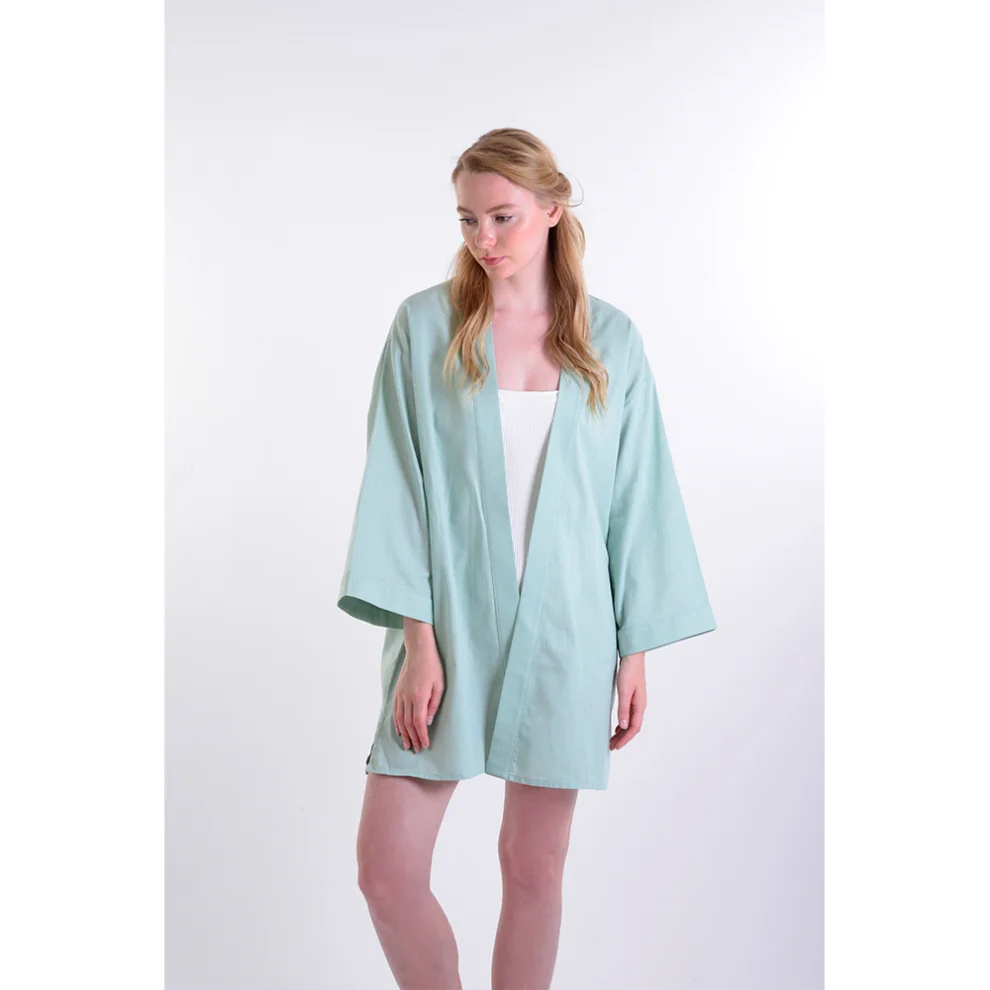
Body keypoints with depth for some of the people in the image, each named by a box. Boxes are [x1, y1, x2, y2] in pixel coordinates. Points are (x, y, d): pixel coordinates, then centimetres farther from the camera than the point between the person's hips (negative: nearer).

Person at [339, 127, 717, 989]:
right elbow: (397, 483, -4)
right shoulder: (425, 324, -1)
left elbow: (635, 496, 5)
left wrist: (636, 650, 2)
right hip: (450, 621, 0)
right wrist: (418, 639, -11)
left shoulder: (610, 338, 4)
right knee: (387, 869, -2)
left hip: (563, 628, 1)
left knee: (535, 867, 9)